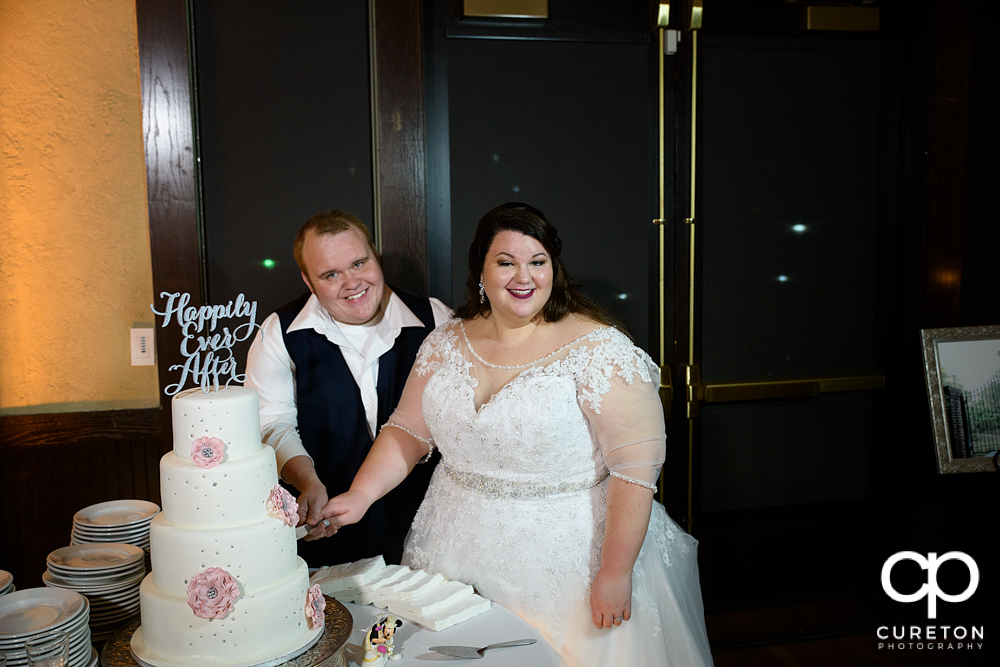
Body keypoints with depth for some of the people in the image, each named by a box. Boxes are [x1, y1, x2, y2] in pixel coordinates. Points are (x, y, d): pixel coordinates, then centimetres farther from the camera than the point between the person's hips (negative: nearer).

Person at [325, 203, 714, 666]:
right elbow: (408, 431, 7)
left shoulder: (600, 351, -15)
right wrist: (360, 495, -6)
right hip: (459, 556, 4)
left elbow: (636, 467, -17)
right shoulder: (447, 343, 2)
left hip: (566, 561, -4)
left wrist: (615, 574, -18)